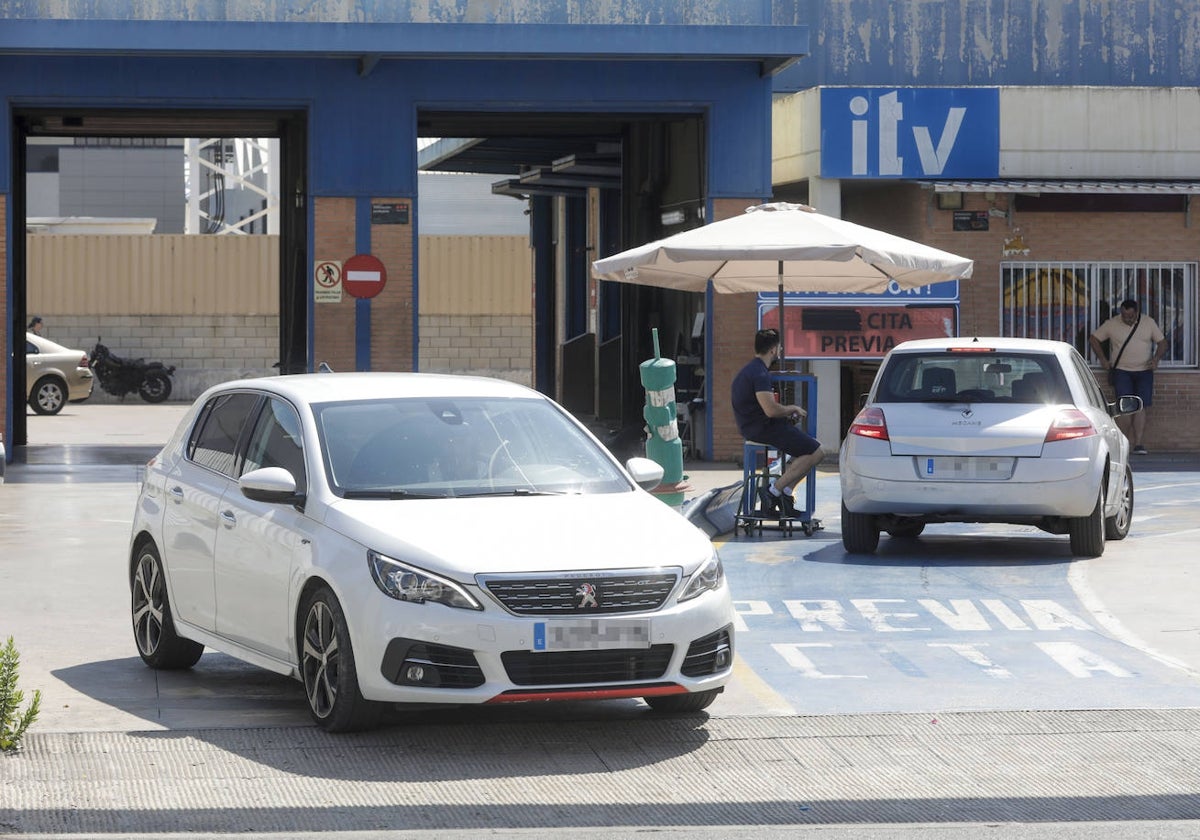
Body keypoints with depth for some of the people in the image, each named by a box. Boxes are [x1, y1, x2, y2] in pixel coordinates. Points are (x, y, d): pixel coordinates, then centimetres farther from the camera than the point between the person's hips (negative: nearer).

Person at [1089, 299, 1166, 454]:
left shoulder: (1149, 323, 4)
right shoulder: (1112, 324, 0)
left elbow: (1162, 342, 11)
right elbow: (1093, 338, 9)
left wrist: (1156, 358, -8)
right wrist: (1103, 359, 2)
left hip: (1144, 371, 1)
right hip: (1121, 371, -1)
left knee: (1140, 406, -9)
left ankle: (1138, 443, -10)